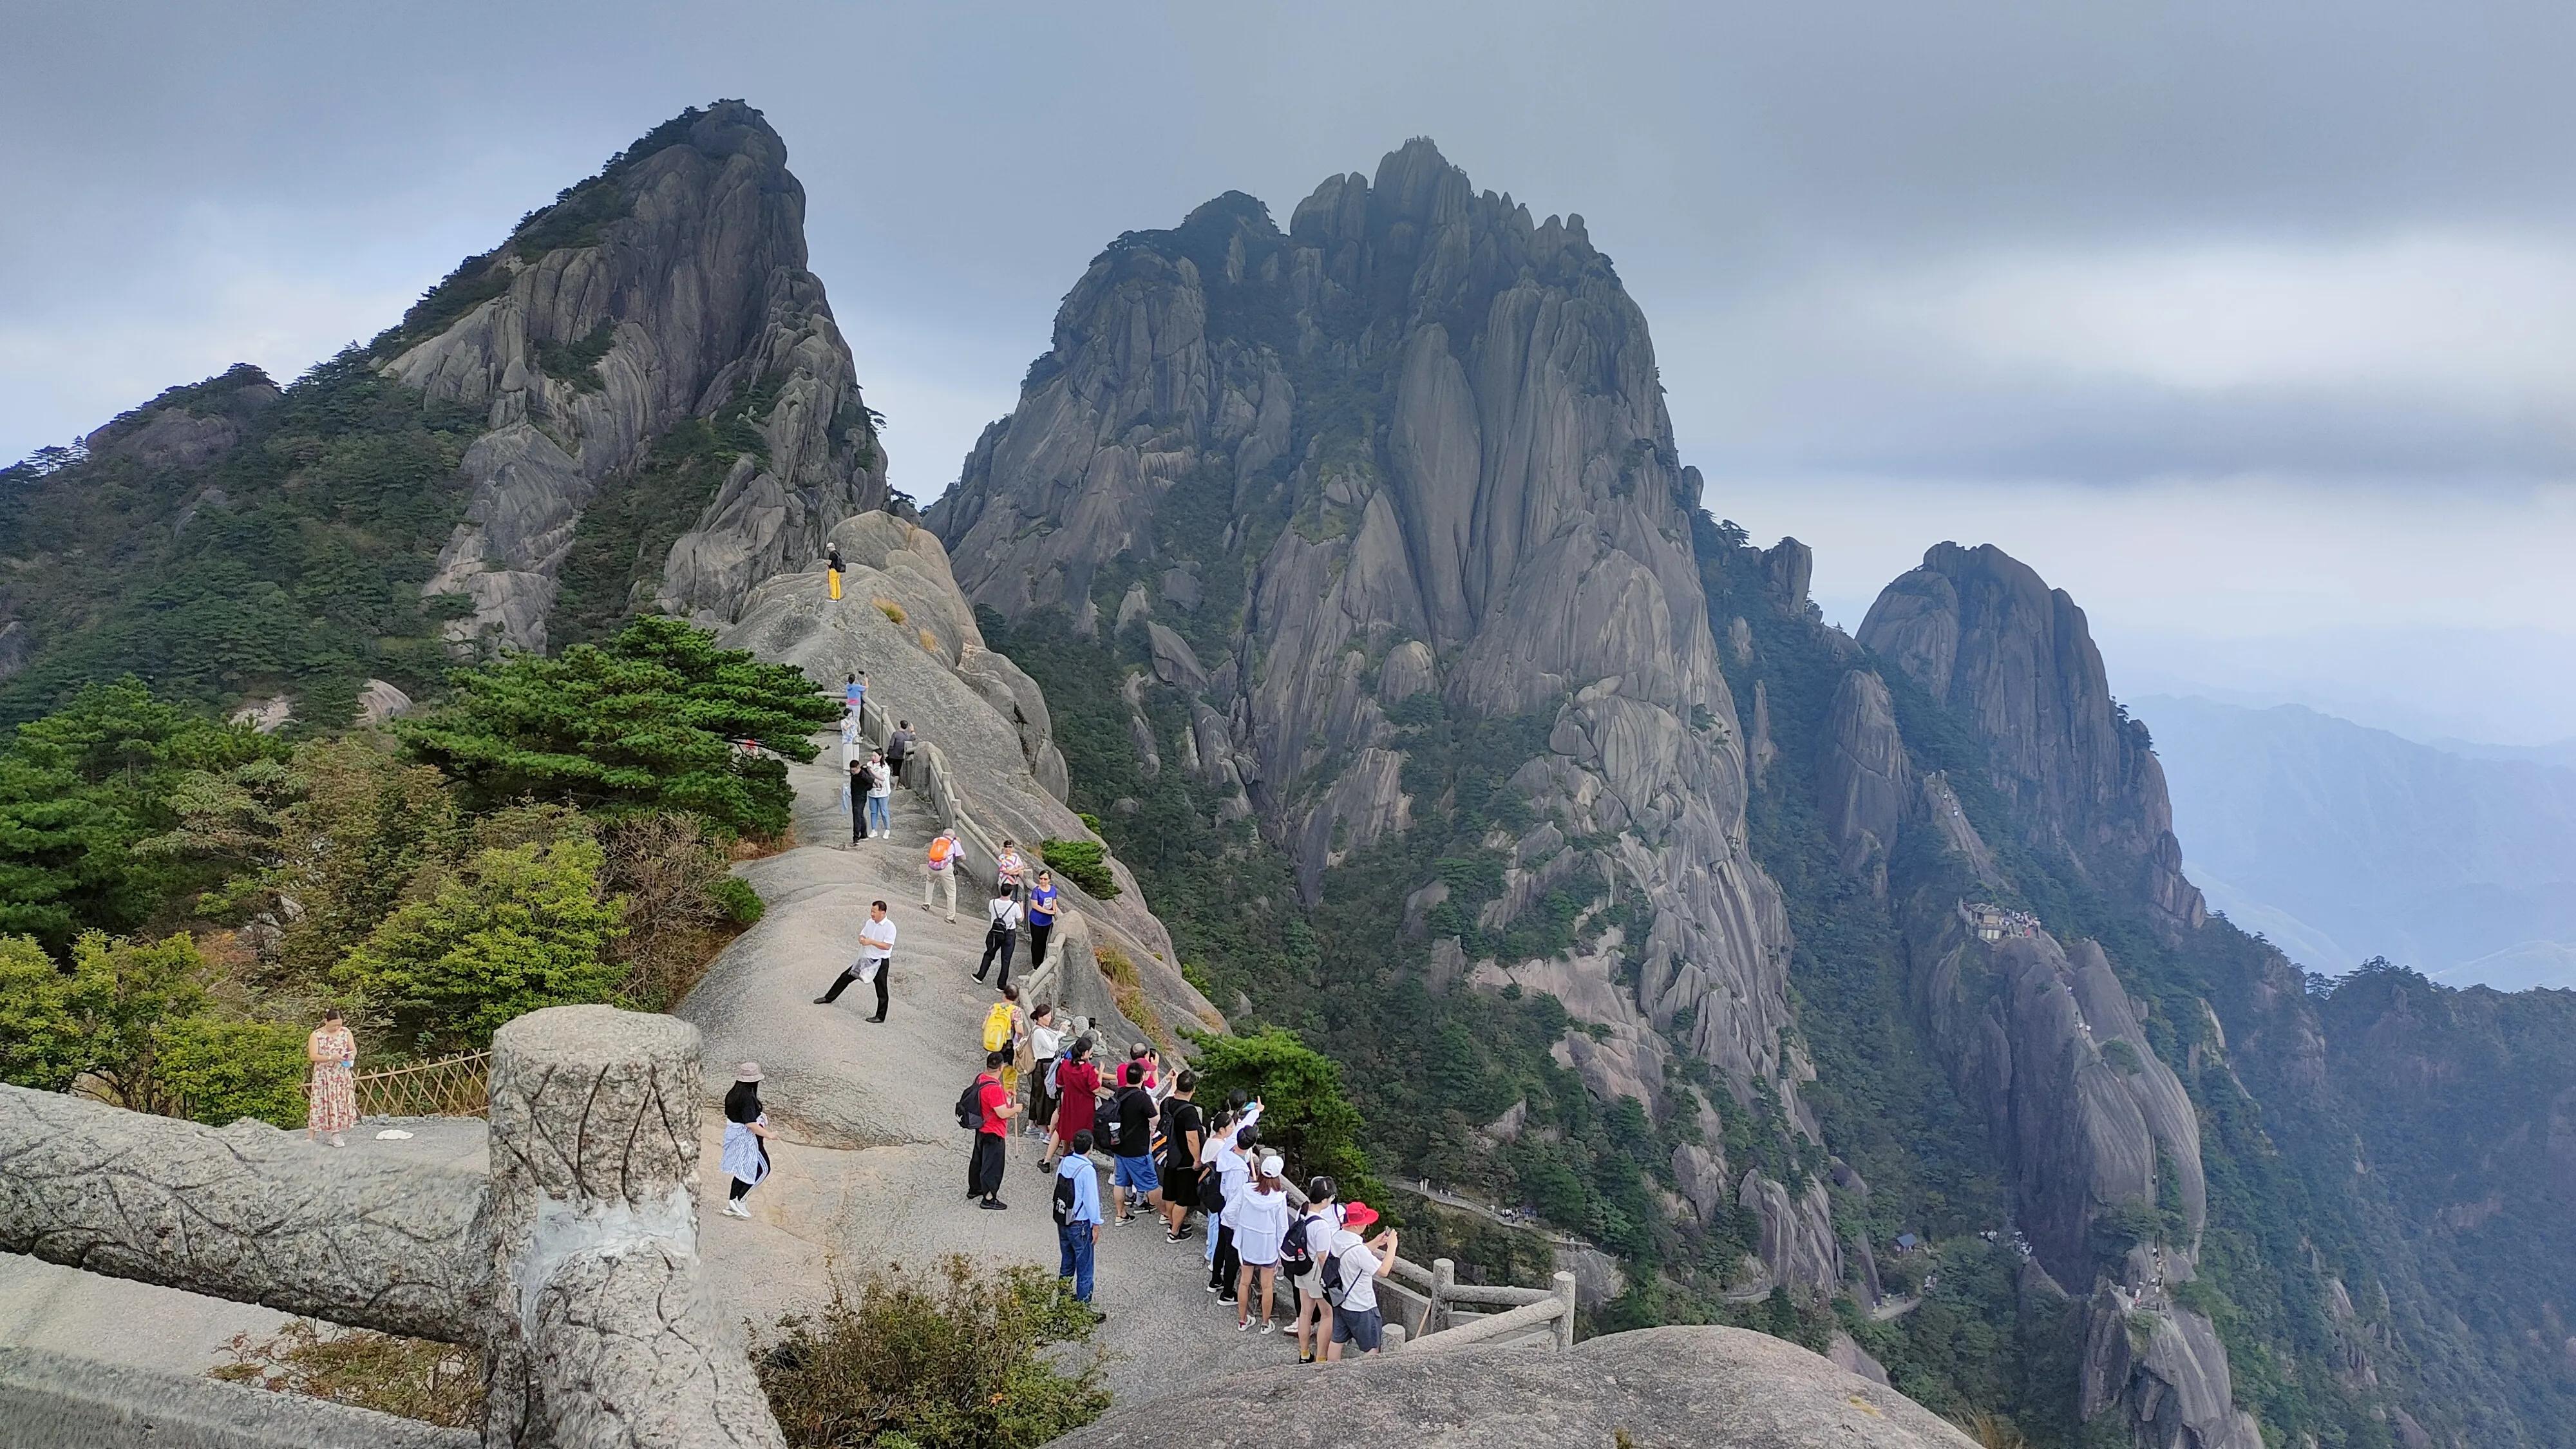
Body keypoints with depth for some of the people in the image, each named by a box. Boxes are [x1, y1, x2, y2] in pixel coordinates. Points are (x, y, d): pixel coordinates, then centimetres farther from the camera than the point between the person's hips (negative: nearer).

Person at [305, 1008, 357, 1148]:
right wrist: (331, 1058, -26)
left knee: (341, 1103, 5)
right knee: (320, 1104, -5)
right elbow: (312, 1056, -15)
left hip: (342, 1076, 3)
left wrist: (352, 1055, -16)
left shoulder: (346, 1032, 0)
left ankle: (336, 1134, 14)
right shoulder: (316, 1035, -10)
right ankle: (309, 1137, -2)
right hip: (324, 1076, -3)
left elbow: (354, 1049, 7)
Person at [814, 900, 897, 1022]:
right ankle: (829, 998, 23)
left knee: (881, 991, 4)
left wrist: (871, 942, -27)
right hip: (866, 959, 7)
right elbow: (862, 935, 14)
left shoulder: (890, 926, -18)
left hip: (881, 962, -7)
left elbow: (887, 946, -23)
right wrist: (862, 939, -10)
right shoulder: (870, 922, 3)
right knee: (846, 976, 9)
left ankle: (880, 1016, 15)